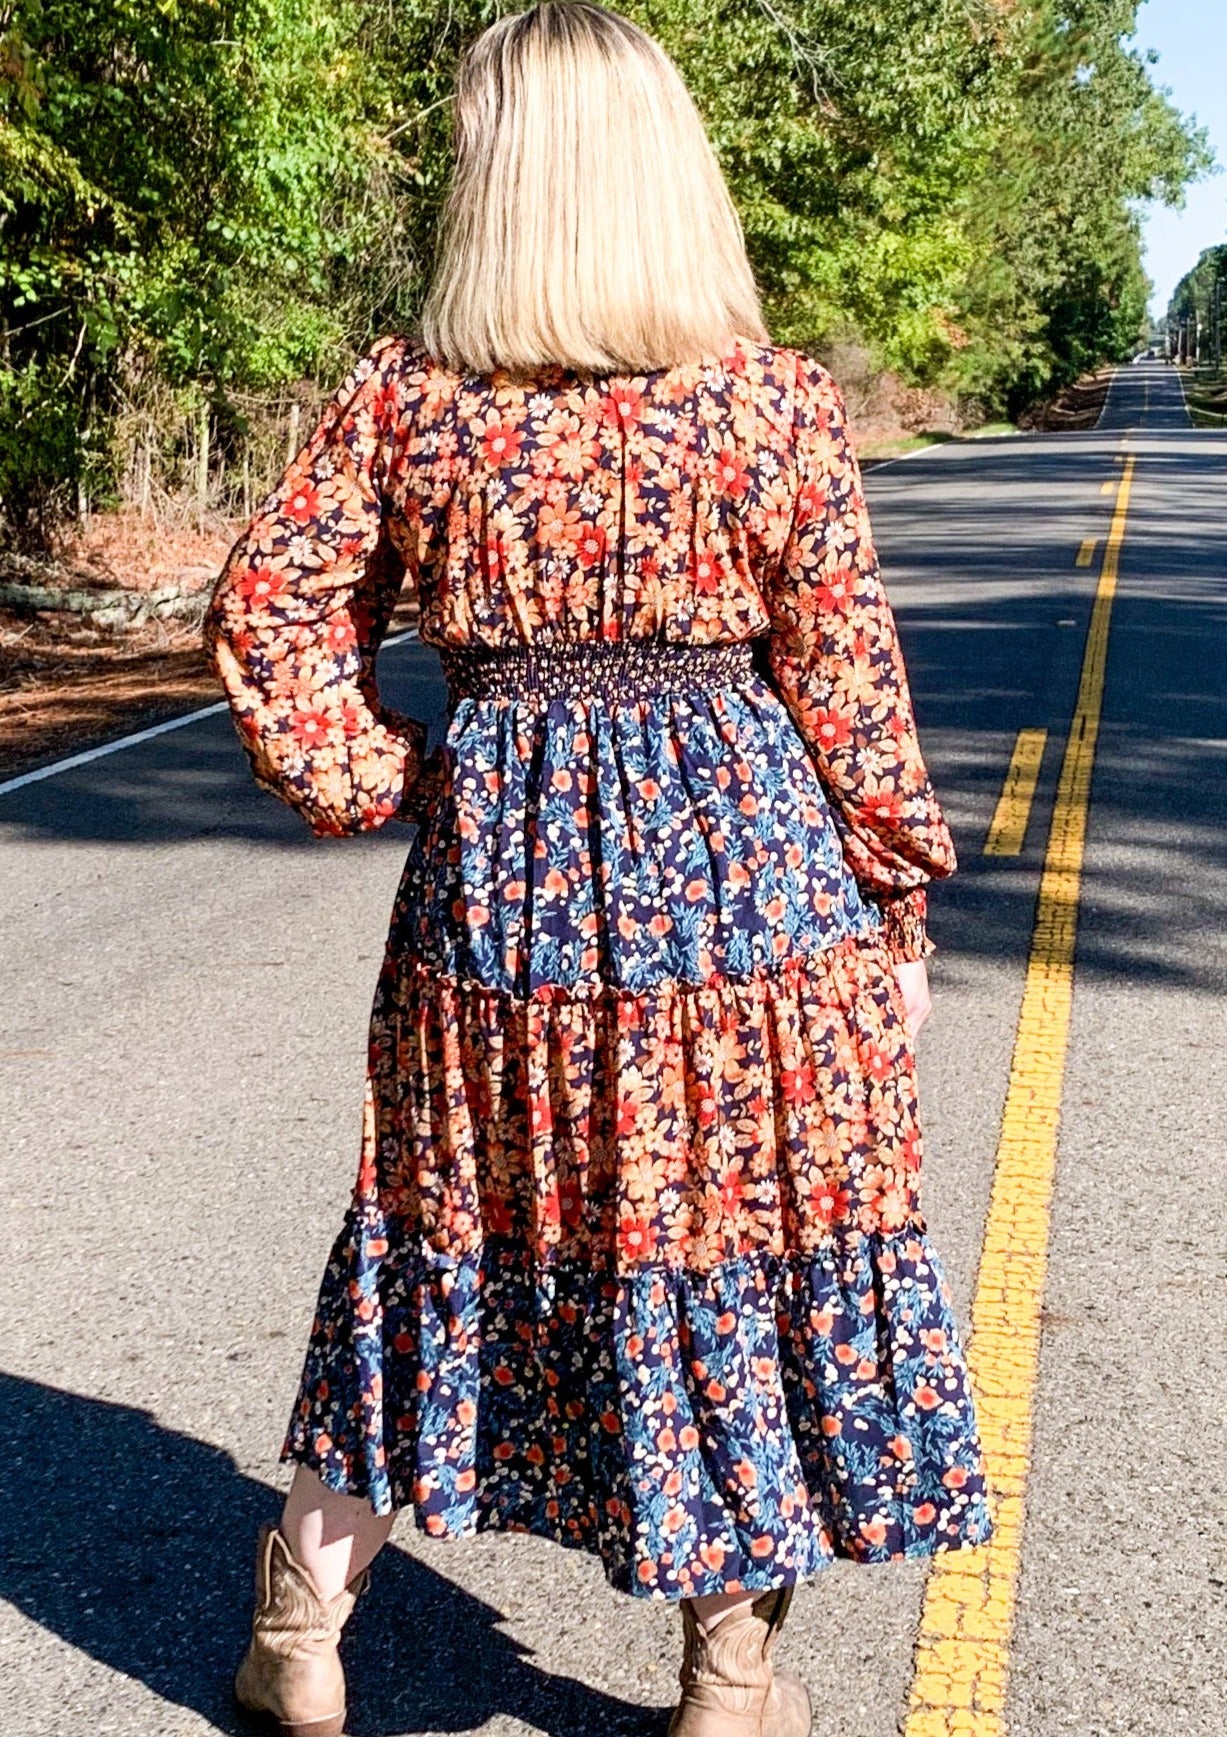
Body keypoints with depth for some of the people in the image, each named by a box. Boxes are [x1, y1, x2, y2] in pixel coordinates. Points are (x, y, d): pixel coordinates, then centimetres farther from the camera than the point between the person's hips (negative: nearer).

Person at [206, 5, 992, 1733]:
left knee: (454, 1232, 17)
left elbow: (266, 615, -3)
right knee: (735, 1247, 12)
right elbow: (846, 682, -5)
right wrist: (900, 905, 3)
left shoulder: (401, 397, -3)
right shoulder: (776, 401, -8)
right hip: (746, 870, -2)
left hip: (498, 870, 2)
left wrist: (367, 783, 6)